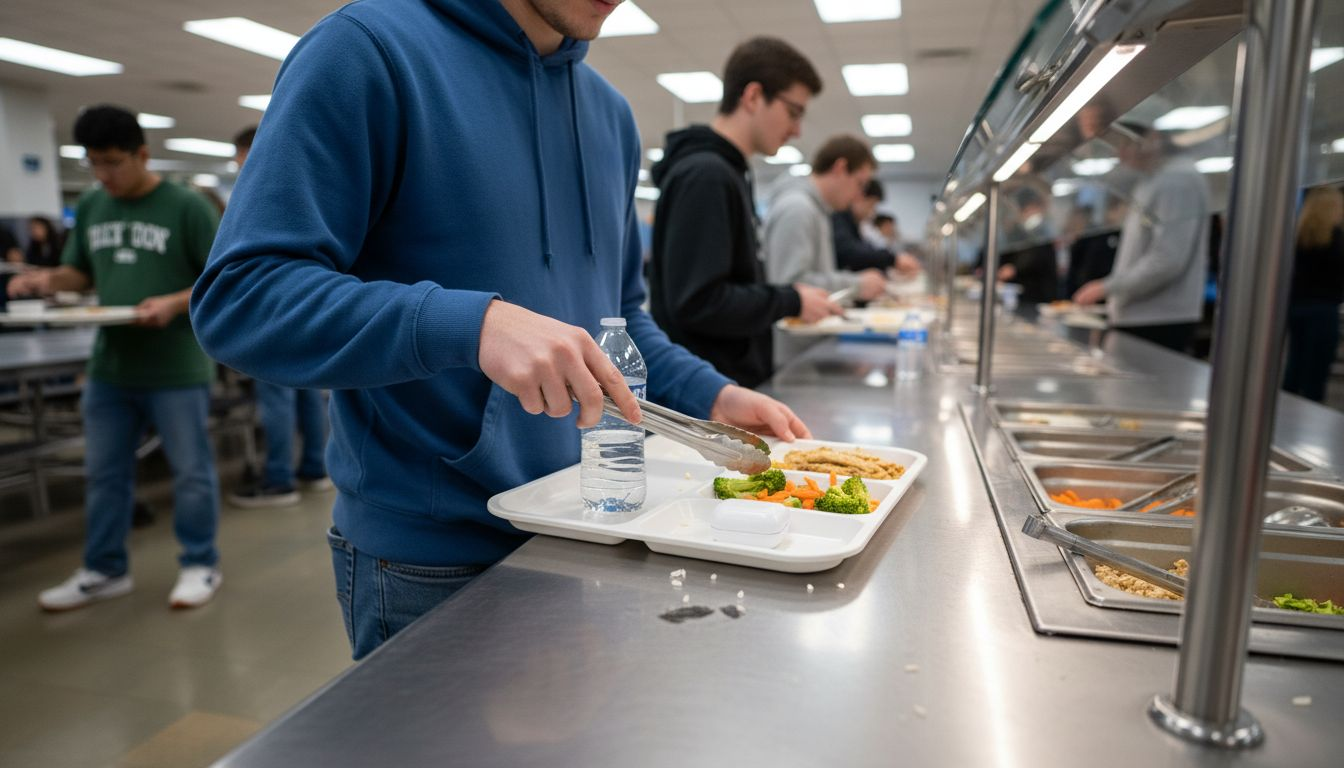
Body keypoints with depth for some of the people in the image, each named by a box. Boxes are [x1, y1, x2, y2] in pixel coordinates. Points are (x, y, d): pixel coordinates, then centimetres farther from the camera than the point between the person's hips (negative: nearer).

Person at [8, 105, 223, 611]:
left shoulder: (186, 206, -9)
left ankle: (200, 565, 20)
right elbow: (81, 272, 17)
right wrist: (49, 279, -4)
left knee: (190, 472, 5)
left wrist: (176, 303, -24)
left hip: (177, 370, -6)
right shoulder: (90, 207, 8)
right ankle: (105, 570, 30)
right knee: (104, 474, 14)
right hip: (109, 368, 6)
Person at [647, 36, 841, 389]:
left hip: (736, 379, 9)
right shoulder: (704, 175, -17)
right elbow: (696, 303, -24)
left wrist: (785, 299, 7)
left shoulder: (730, 172, 13)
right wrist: (791, 301, -13)